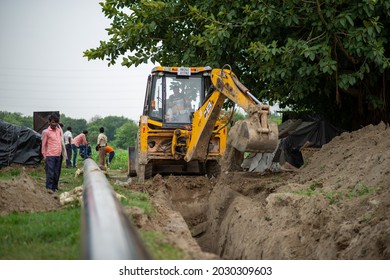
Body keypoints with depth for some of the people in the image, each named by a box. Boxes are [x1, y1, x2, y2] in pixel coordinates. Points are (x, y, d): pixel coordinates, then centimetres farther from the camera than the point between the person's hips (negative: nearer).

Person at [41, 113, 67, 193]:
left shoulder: (59, 129, 10)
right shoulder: (46, 132, -6)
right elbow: (43, 144, -2)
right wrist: (44, 155, -2)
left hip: (58, 155, 6)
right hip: (50, 155, -5)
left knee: (56, 172, 8)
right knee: (50, 172, -9)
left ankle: (55, 187, 15)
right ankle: (49, 187, -8)